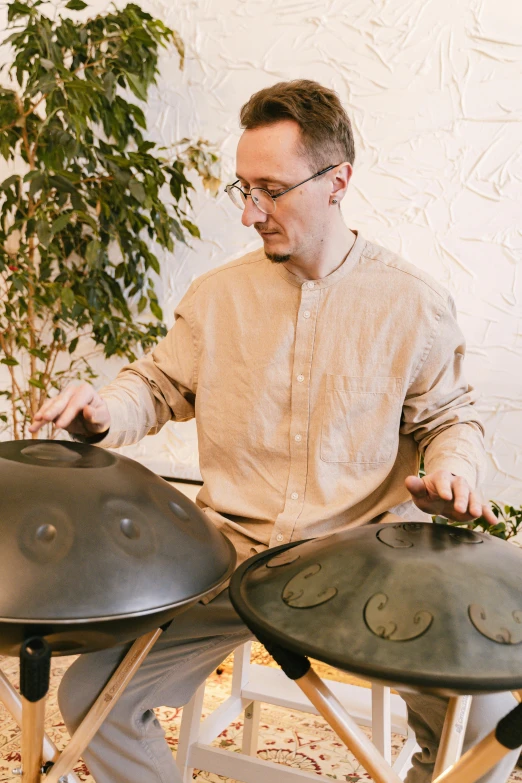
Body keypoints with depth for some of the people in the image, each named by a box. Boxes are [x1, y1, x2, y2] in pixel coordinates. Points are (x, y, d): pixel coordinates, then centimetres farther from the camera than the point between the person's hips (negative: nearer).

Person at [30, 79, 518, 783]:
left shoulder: (415, 303, -2)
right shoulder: (216, 295, 5)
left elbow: (449, 418, 8)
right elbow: (160, 386, 14)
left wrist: (453, 470, -14)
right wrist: (103, 413, -7)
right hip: (227, 556, 2)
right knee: (90, 695, -10)